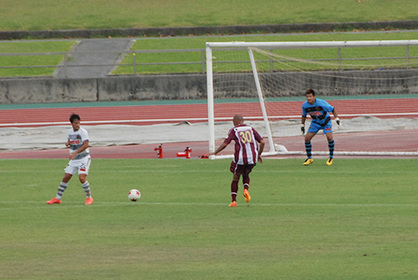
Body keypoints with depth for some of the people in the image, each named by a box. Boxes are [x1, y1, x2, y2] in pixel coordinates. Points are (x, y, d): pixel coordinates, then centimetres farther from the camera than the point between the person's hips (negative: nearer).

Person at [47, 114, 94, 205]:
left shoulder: (83, 132, -15)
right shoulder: (70, 131, 6)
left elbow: (86, 145, -23)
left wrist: (75, 153, -33)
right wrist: (68, 143, -1)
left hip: (84, 157, -6)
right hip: (73, 159, 6)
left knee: (82, 178, -20)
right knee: (66, 178, 5)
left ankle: (89, 197, -4)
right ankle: (57, 198, 15)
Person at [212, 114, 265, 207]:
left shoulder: (234, 130, 5)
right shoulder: (250, 129, 14)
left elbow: (225, 144, -4)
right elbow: (262, 142, 9)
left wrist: (215, 153, 7)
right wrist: (259, 154, 21)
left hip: (240, 158, -3)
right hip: (252, 158, 3)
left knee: (235, 178, 13)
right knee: (246, 174, 28)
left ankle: (234, 201, 8)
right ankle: (246, 190, 1)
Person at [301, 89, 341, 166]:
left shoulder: (321, 103, -28)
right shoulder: (305, 106, -14)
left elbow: (332, 109, -16)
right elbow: (304, 115, 7)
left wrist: (337, 118, -21)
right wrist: (302, 125, 8)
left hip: (326, 121, -4)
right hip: (315, 123, 4)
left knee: (329, 137, -24)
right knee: (307, 138, -9)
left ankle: (331, 157, -4)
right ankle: (309, 158, 8)